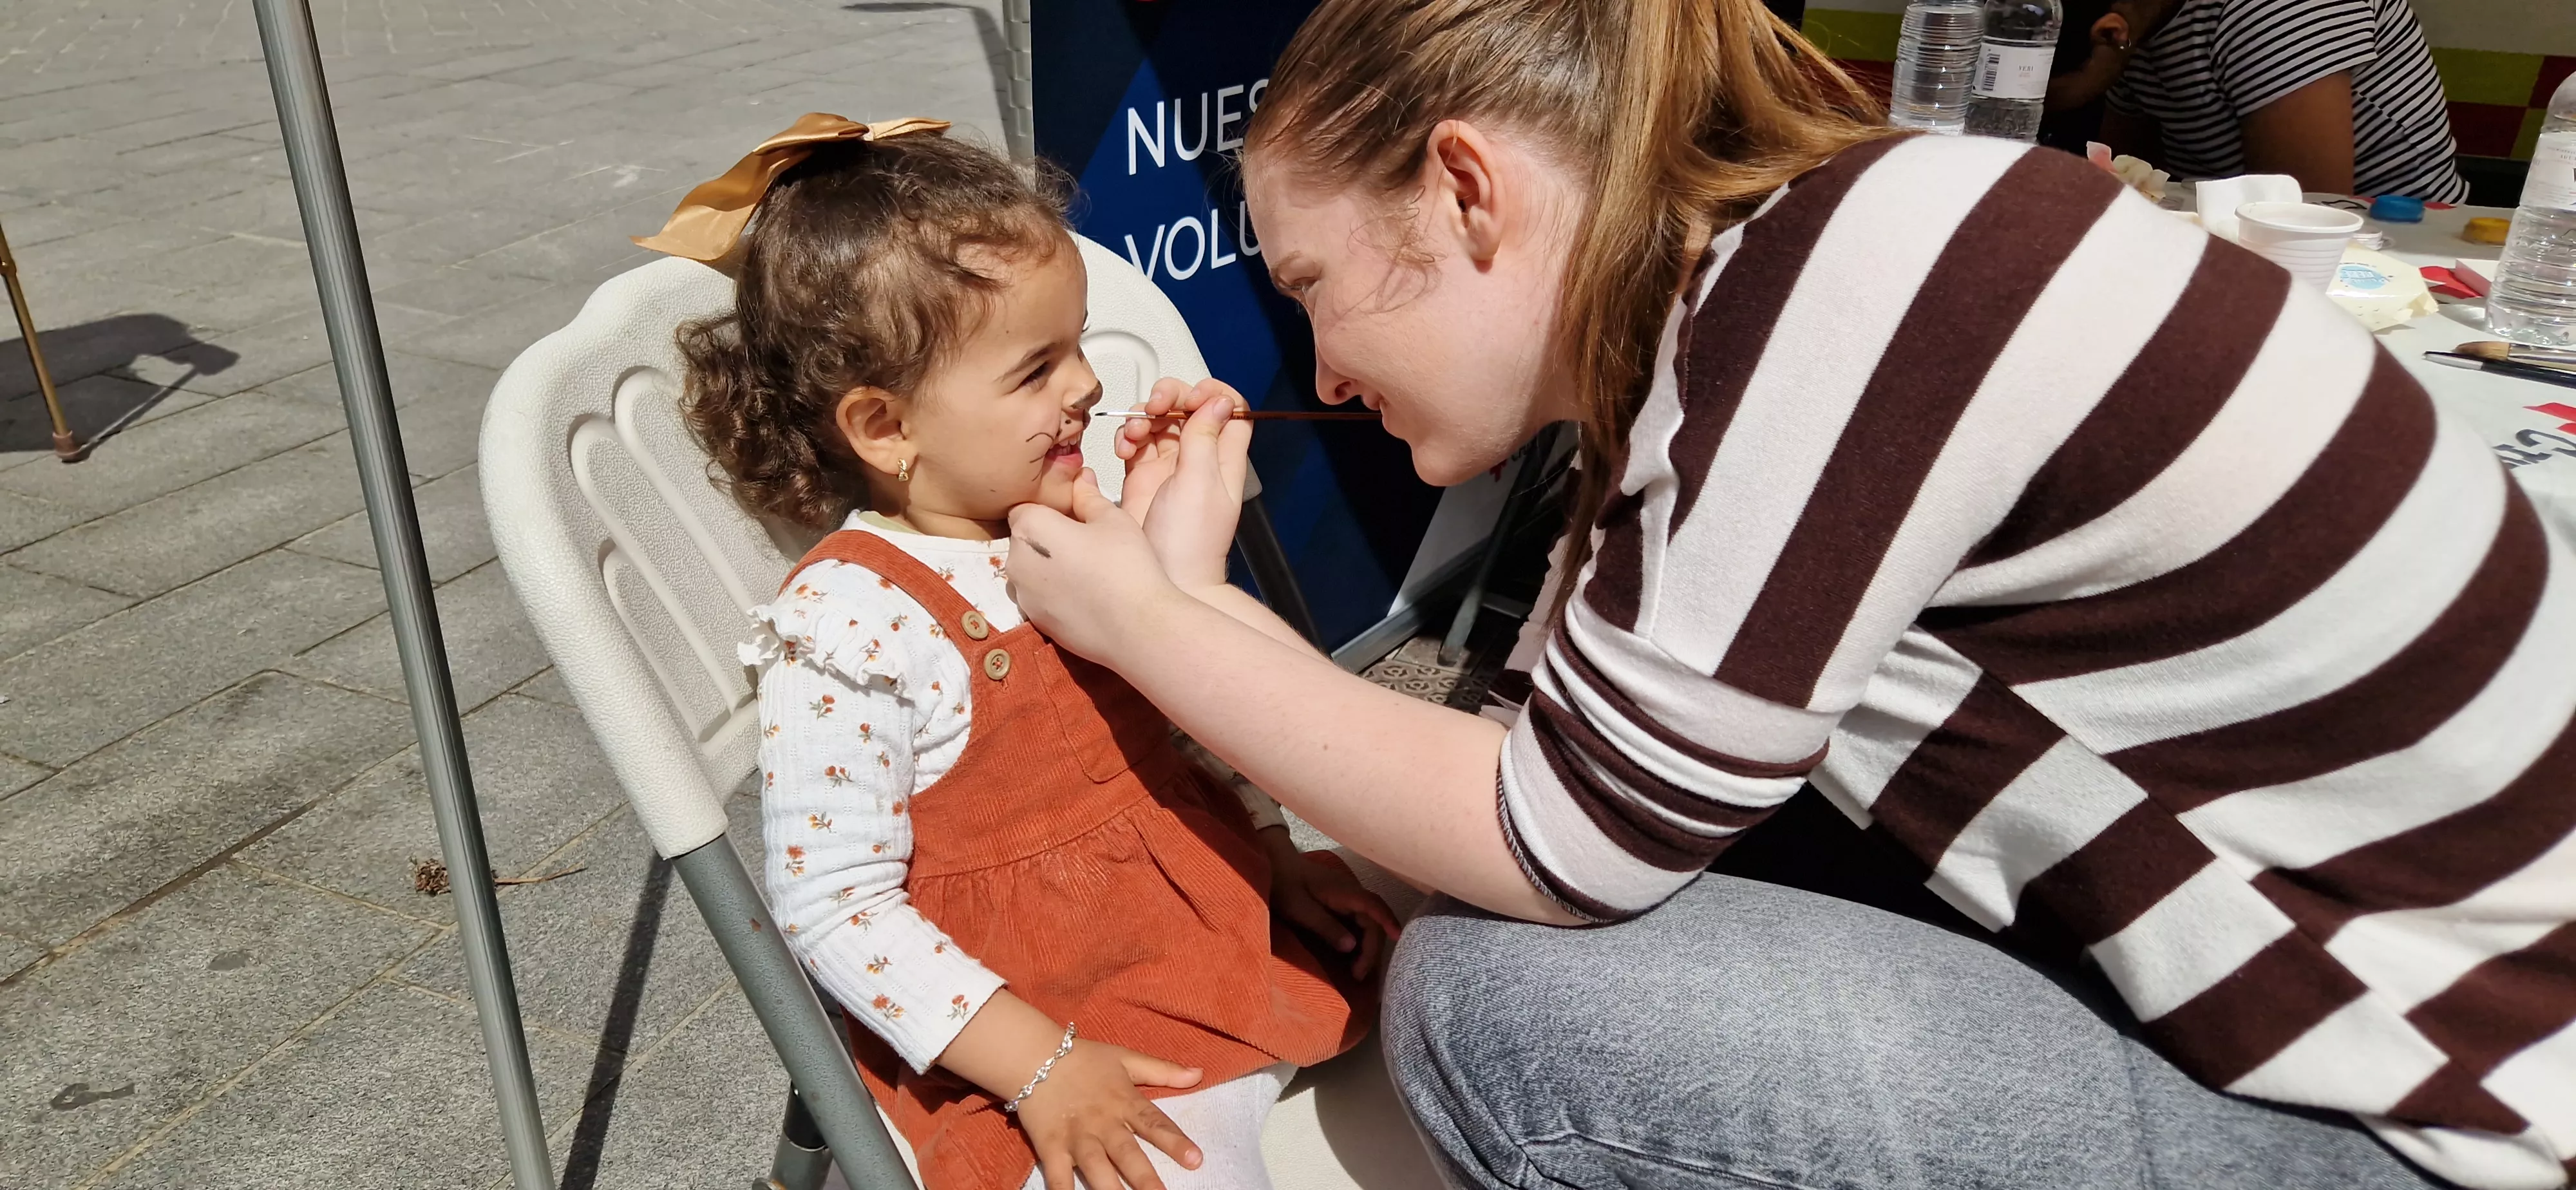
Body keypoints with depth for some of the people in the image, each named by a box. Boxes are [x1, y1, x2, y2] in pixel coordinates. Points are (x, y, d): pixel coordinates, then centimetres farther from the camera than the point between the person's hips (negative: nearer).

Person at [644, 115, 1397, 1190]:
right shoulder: (846, 628, -18)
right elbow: (832, 905, -18)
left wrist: (1278, 855, 8)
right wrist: (1039, 1066, -20)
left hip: (1230, 933, 7)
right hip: (1064, 1018, -7)